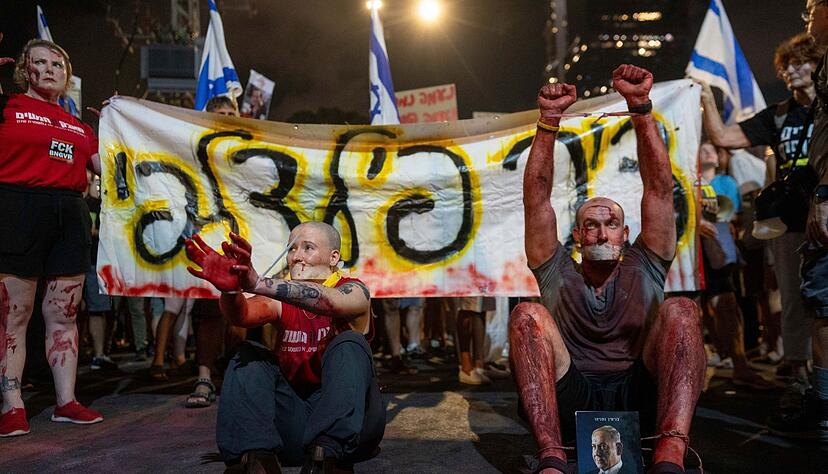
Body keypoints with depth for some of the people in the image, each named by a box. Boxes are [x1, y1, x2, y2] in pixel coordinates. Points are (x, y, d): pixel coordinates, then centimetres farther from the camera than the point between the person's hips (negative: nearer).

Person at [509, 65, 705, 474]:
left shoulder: (644, 269, 20)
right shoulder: (557, 274, 19)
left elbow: (659, 185, 8)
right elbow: (536, 195, 8)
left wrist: (640, 107, -2)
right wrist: (548, 120, -2)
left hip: (640, 396, 1)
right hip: (570, 402, 0)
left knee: (680, 311, -23)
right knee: (528, 315, -23)